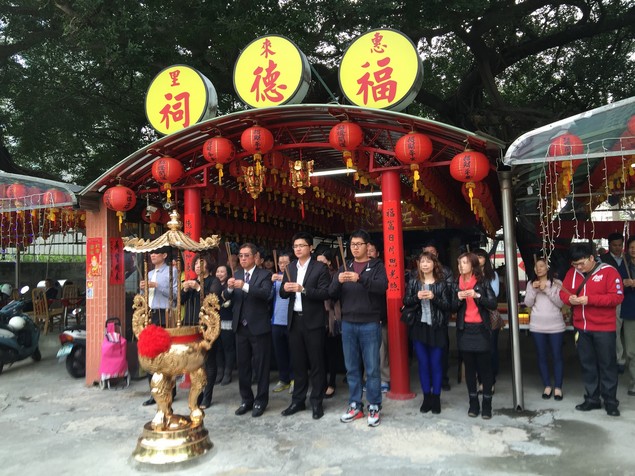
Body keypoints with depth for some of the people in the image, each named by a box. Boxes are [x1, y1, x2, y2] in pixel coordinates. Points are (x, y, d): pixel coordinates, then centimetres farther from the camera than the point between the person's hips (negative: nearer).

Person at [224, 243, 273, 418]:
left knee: (261, 365, 4)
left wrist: (245, 286, -35)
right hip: (240, 326, 5)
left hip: (259, 326, -5)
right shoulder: (237, 274, 9)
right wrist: (230, 288, -21)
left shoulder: (264, 274, -6)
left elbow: (266, 293, -24)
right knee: (242, 365, 13)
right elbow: (226, 297, 0)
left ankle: (261, 400, 16)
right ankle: (246, 399, 25)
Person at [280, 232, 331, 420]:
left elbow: (325, 293, -14)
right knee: (297, 362, 12)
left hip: (313, 320, -5)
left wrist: (303, 289, -24)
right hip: (295, 320, 5)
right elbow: (283, 294, 10)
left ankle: (316, 402, 14)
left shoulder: (320, 267, -5)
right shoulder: (290, 267, 11)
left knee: (316, 362, 3)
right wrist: (285, 288, -13)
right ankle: (298, 400, 23)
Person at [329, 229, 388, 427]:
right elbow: (331, 293, 3)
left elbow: (382, 286, -18)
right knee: (352, 368, 11)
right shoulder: (344, 267, 12)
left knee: (372, 368, 3)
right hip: (348, 324, 4)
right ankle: (355, 406, 22)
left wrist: (360, 278, -33)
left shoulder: (377, 266, 1)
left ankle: (374, 407, 15)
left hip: (370, 324, -4)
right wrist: (338, 281, -19)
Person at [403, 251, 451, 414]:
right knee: (423, 364, 7)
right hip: (419, 327, 2)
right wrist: (416, 297, -14)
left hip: (436, 328, -2)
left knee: (436, 364, 5)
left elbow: (447, 306, -3)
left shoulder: (441, 283, 0)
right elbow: (405, 301, 4)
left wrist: (434, 298, -19)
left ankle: (436, 398, 16)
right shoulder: (413, 282, 6)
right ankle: (426, 398, 18)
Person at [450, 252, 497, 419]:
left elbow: (493, 304, -6)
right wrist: (458, 298, -13)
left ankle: (487, 404, 9)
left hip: (481, 329, -2)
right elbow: (452, 308, 7)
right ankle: (473, 403, 16)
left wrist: (477, 296, -20)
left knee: (485, 367, 0)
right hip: (464, 330, 3)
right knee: (469, 368, 7)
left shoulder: (483, 282, -1)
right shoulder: (456, 284, 6)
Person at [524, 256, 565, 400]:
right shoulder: (531, 284, 7)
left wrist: (547, 289, -16)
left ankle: (558, 387, 12)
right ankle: (547, 386, 18)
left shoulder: (557, 283, -1)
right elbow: (528, 304, 0)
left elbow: (560, 303, -8)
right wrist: (533, 289, -12)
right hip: (537, 326, 3)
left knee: (557, 356, 3)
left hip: (555, 326, -2)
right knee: (542, 356, 8)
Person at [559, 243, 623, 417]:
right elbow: (563, 292, 10)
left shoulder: (609, 271, -11)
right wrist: (569, 299, -13)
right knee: (587, 364, 12)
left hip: (604, 328, -5)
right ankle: (592, 399, 24)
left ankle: (611, 402, 17)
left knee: (607, 364, 6)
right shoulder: (572, 272, 4)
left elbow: (617, 297, -17)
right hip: (581, 327, 5)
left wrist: (589, 299, -23)